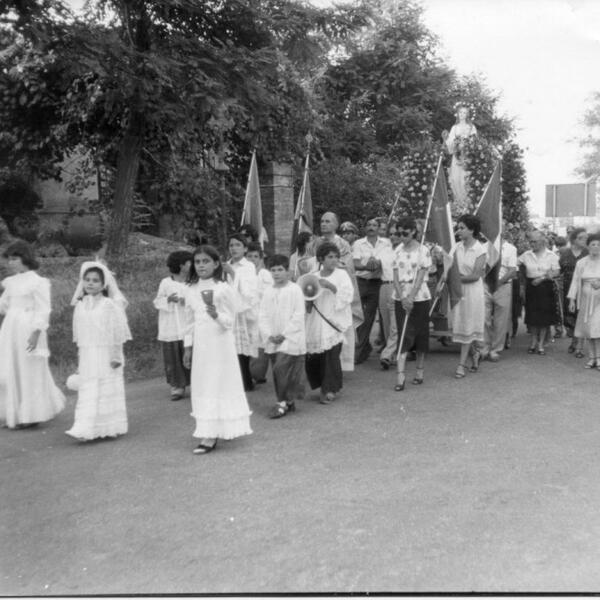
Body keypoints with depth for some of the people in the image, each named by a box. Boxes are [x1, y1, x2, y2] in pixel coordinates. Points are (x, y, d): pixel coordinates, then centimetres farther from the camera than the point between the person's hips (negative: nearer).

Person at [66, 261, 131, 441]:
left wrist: (116, 355, -10)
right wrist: (80, 357, 16)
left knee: (108, 391, 3)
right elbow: (78, 333, 15)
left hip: (106, 355, -4)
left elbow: (118, 331, -8)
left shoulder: (110, 305, -7)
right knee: (87, 392, 0)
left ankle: (112, 428, 13)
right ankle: (84, 429, 2)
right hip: (87, 355, 4)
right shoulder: (80, 306, 8)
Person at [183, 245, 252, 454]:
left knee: (220, 386, 0)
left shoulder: (225, 290, -8)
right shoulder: (190, 291, 6)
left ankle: (211, 436, 3)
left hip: (220, 343, -5)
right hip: (200, 344, 5)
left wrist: (216, 315, -27)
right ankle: (208, 433, 16)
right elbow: (189, 322, 13)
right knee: (202, 387, 6)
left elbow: (230, 322, -8)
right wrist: (188, 347, 10)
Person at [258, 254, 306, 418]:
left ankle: (283, 403, -3)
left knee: (281, 368, -14)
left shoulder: (295, 290, -5)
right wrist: (269, 334, -7)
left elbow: (298, 316, -10)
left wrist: (284, 334, -13)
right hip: (272, 340, 5)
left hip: (291, 339, -5)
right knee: (278, 371, 8)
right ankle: (289, 401, 21)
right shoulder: (268, 291, 9)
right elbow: (263, 315, 6)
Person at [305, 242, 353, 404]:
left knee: (331, 354, -10)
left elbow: (348, 294, -11)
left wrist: (331, 286, -21)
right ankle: (322, 386, 24)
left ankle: (330, 390, 5)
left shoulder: (341, 274, 2)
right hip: (316, 322, 3)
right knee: (313, 356, 2)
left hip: (334, 320, -3)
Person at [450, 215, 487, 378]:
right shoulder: (457, 247, 4)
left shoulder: (480, 250, -10)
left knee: (467, 326, 1)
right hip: (458, 289, 5)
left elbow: (475, 276, -14)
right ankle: (474, 354, 32)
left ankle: (462, 364, 7)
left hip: (473, 290, -5)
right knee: (460, 326, 9)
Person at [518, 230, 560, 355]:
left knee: (545, 317, 2)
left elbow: (556, 272, -6)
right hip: (531, 288, 2)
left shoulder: (551, 255, -2)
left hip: (546, 288, -1)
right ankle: (533, 341, 21)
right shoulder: (526, 255, 3)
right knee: (532, 316, 5)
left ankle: (541, 344, 12)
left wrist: (542, 278, -16)